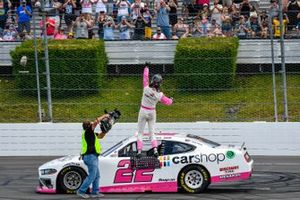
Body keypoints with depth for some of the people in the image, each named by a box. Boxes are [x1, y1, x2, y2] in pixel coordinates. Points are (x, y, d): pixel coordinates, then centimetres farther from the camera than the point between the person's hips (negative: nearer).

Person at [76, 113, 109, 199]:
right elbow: (96, 121, -16)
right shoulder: (88, 132, -10)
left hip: (93, 156, 10)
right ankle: (81, 191, -7)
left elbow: (100, 136, 30)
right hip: (90, 156, -10)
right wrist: (104, 116, -4)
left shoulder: (91, 134, 17)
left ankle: (95, 192, 15)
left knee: (96, 176, 13)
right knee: (91, 176, -9)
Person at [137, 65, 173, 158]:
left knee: (140, 133, 7)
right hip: (152, 113, 1)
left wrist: (146, 68, 12)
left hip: (143, 111, -1)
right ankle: (155, 149, -5)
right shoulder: (159, 94, -15)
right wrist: (171, 100, 25)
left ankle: (139, 151, -2)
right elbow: (167, 102, 1)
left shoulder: (146, 88, -20)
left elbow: (145, 78, -4)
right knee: (152, 132, 11)